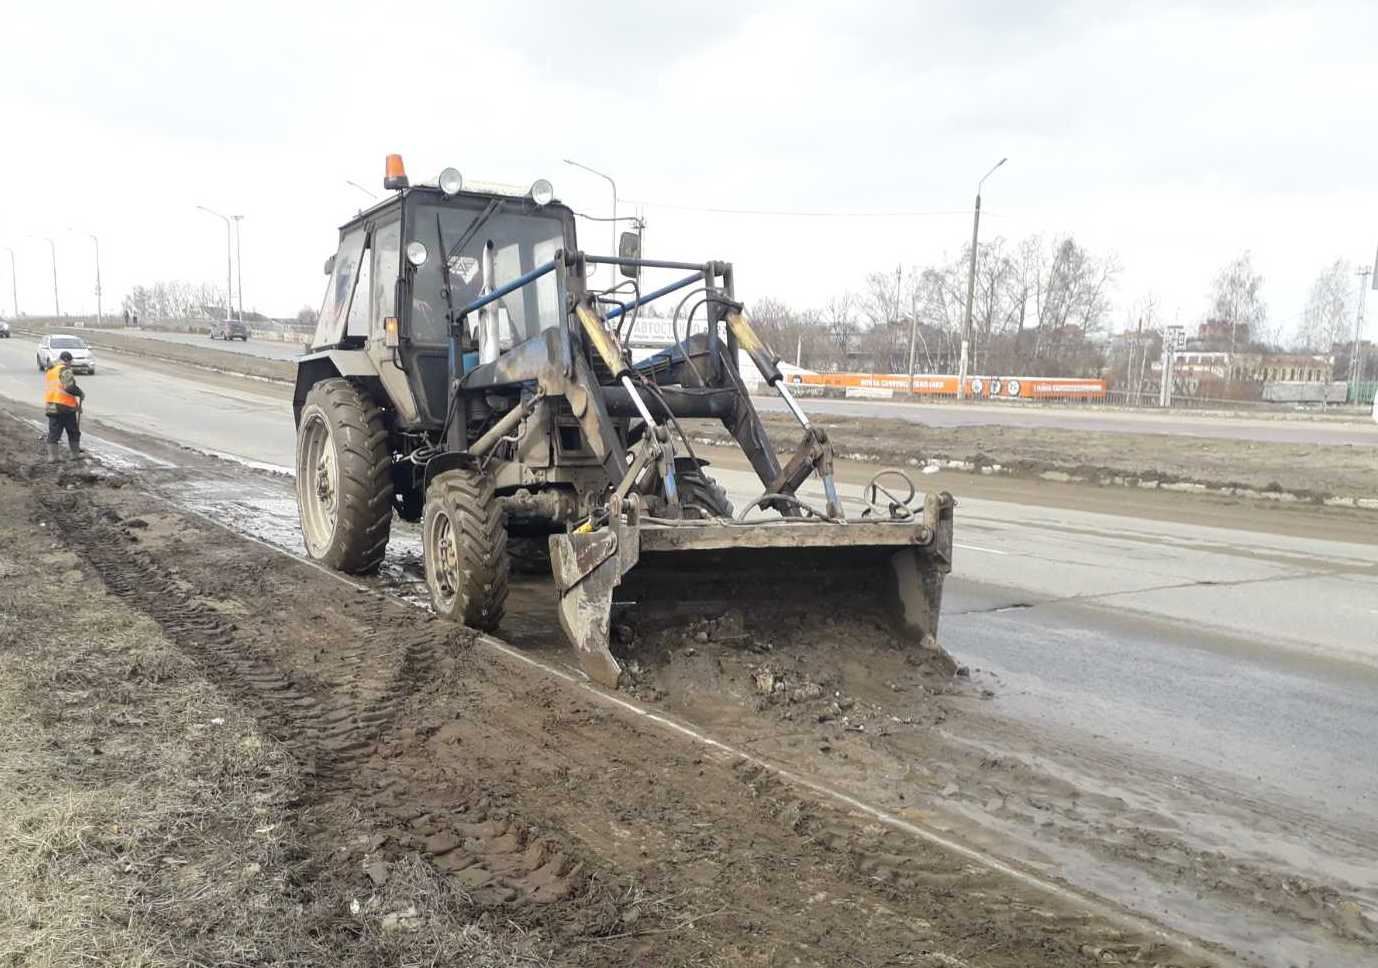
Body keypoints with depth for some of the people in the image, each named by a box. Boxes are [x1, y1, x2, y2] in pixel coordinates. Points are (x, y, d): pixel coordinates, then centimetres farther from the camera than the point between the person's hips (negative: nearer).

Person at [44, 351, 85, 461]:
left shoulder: (49, 371, 16)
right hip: (65, 406, -7)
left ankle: (52, 455, 5)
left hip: (51, 405, 7)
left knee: (53, 432, 7)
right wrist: (81, 393, -5)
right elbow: (70, 388, -23)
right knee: (73, 432, 8)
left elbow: (51, 388, 19)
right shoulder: (65, 371, -11)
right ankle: (76, 454, 16)